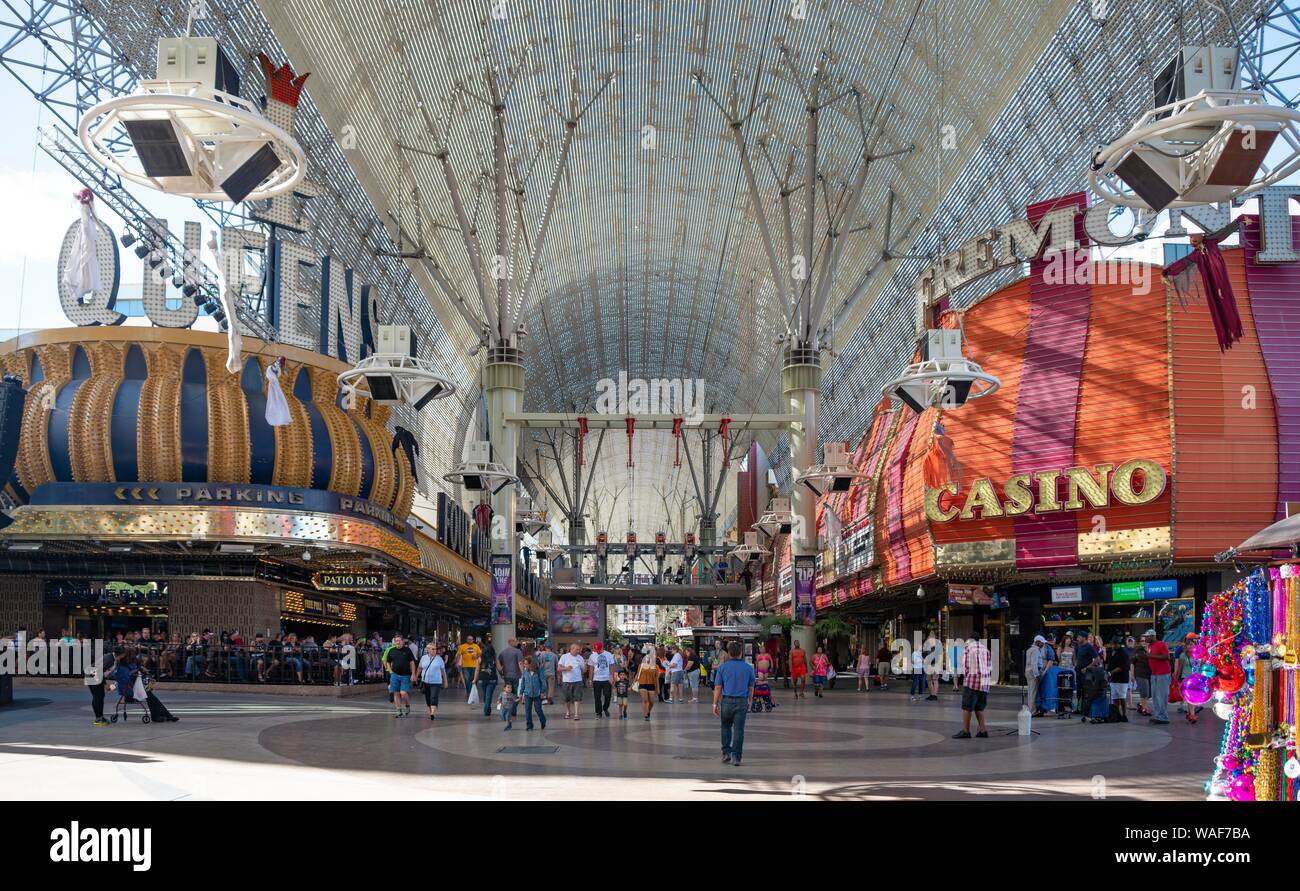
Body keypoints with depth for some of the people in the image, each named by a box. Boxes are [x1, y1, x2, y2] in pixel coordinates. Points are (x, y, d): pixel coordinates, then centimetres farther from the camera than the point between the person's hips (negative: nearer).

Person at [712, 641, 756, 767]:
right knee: (739, 730, 2)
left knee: (726, 727, 18)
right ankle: (736, 757, 0)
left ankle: (726, 753, 14)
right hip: (742, 701, 0)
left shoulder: (722, 667, -3)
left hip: (727, 701, 0)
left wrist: (715, 704, 2)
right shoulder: (748, 668, 1)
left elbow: (718, 687, -4)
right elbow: (751, 688, 7)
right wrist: (750, 703, 20)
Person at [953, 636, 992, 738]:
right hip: (984, 684, 5)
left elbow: (965, 667, 0)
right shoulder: (986, 650, 12)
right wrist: (987, 682, 17)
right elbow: (990, 668, 11)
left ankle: (965, 731, -4)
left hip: (971, 683, -5)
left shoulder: (968, 649, 0)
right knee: (979, 708, 14)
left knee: (967, 708, -1)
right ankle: (983, 731, 9)